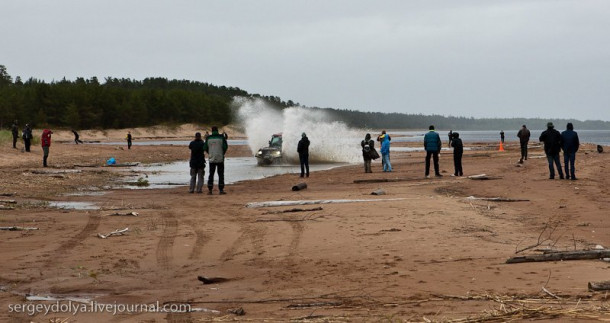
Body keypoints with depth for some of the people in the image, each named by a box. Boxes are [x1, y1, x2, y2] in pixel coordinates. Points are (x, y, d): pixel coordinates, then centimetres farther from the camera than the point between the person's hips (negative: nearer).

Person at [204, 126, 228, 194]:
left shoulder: (208, 138, 0)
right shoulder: (221, 137, -5)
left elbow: (205, 148, 2)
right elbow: (225, 147, -6)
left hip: (211, 159, 2)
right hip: (220, 158, -2)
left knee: (211, 174, 8)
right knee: (221, 174, 3)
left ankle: (210, 190, 4)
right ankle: (221, 190, -2)